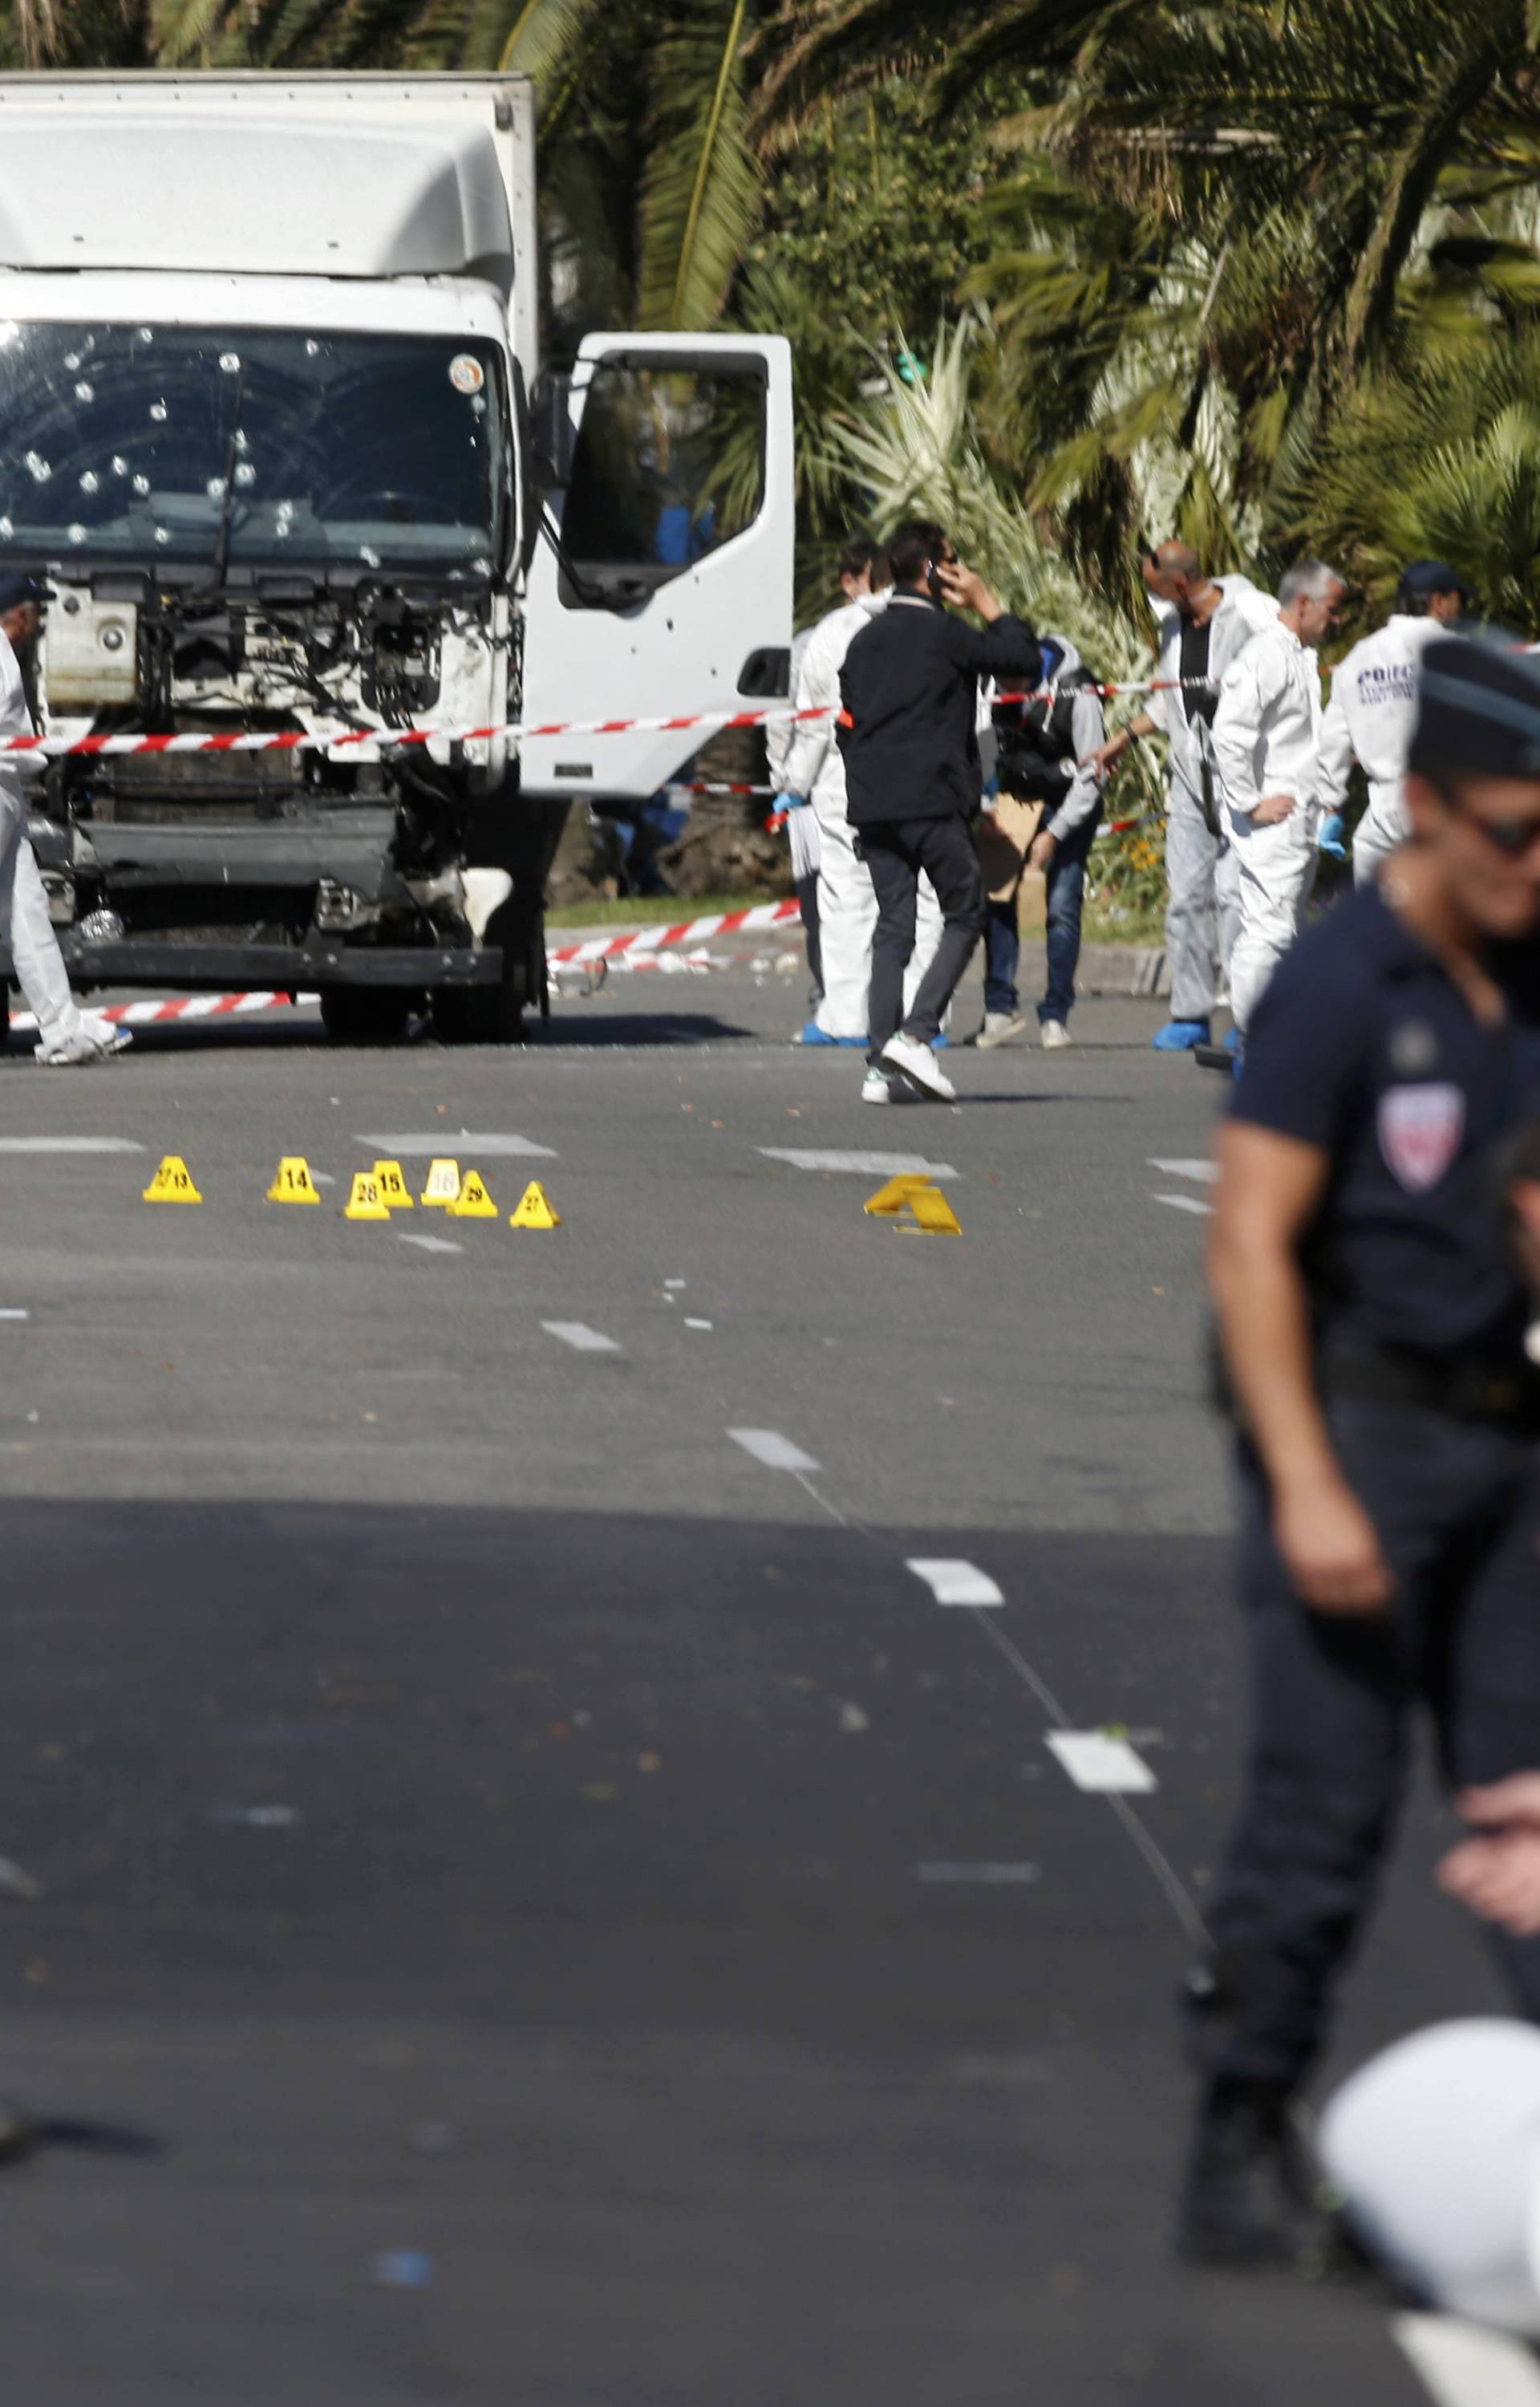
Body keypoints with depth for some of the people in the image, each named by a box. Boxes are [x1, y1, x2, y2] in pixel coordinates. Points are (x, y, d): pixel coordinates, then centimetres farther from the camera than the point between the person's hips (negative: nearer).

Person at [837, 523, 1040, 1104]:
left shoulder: (865, 641, 14)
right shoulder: (944, 635, -7)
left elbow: (848, 722, 17)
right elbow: (1026, 662, -5)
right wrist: (987, 603, 5)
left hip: (873, 804, 7)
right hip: (932, 800, -6)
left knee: (892, 926, 7)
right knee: (964, 915, 3)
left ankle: (880, 1064, 0)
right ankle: (917, 1033, -12)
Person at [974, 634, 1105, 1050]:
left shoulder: (1077, 695, -24)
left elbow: (1091, 774, -18)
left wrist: (1054, 834, -19)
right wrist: (985, 808, -5)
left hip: (1069, 805, -4)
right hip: (1016, 800, 4)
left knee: (1062, 904, -10)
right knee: (995, 896, -5)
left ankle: (1055, 1016, -2)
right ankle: (1000, 1008, 3)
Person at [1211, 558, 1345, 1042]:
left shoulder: (1302, 658, 17)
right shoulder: (1265, 657, -15)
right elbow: (1229, 732, -24)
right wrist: (1251, 803, -20)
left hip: (1299, 817, 10)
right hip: (1272, 819, -10)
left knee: (1284, 930, 13)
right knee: (1268, 929, -13)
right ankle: (1251, 1043, -13)